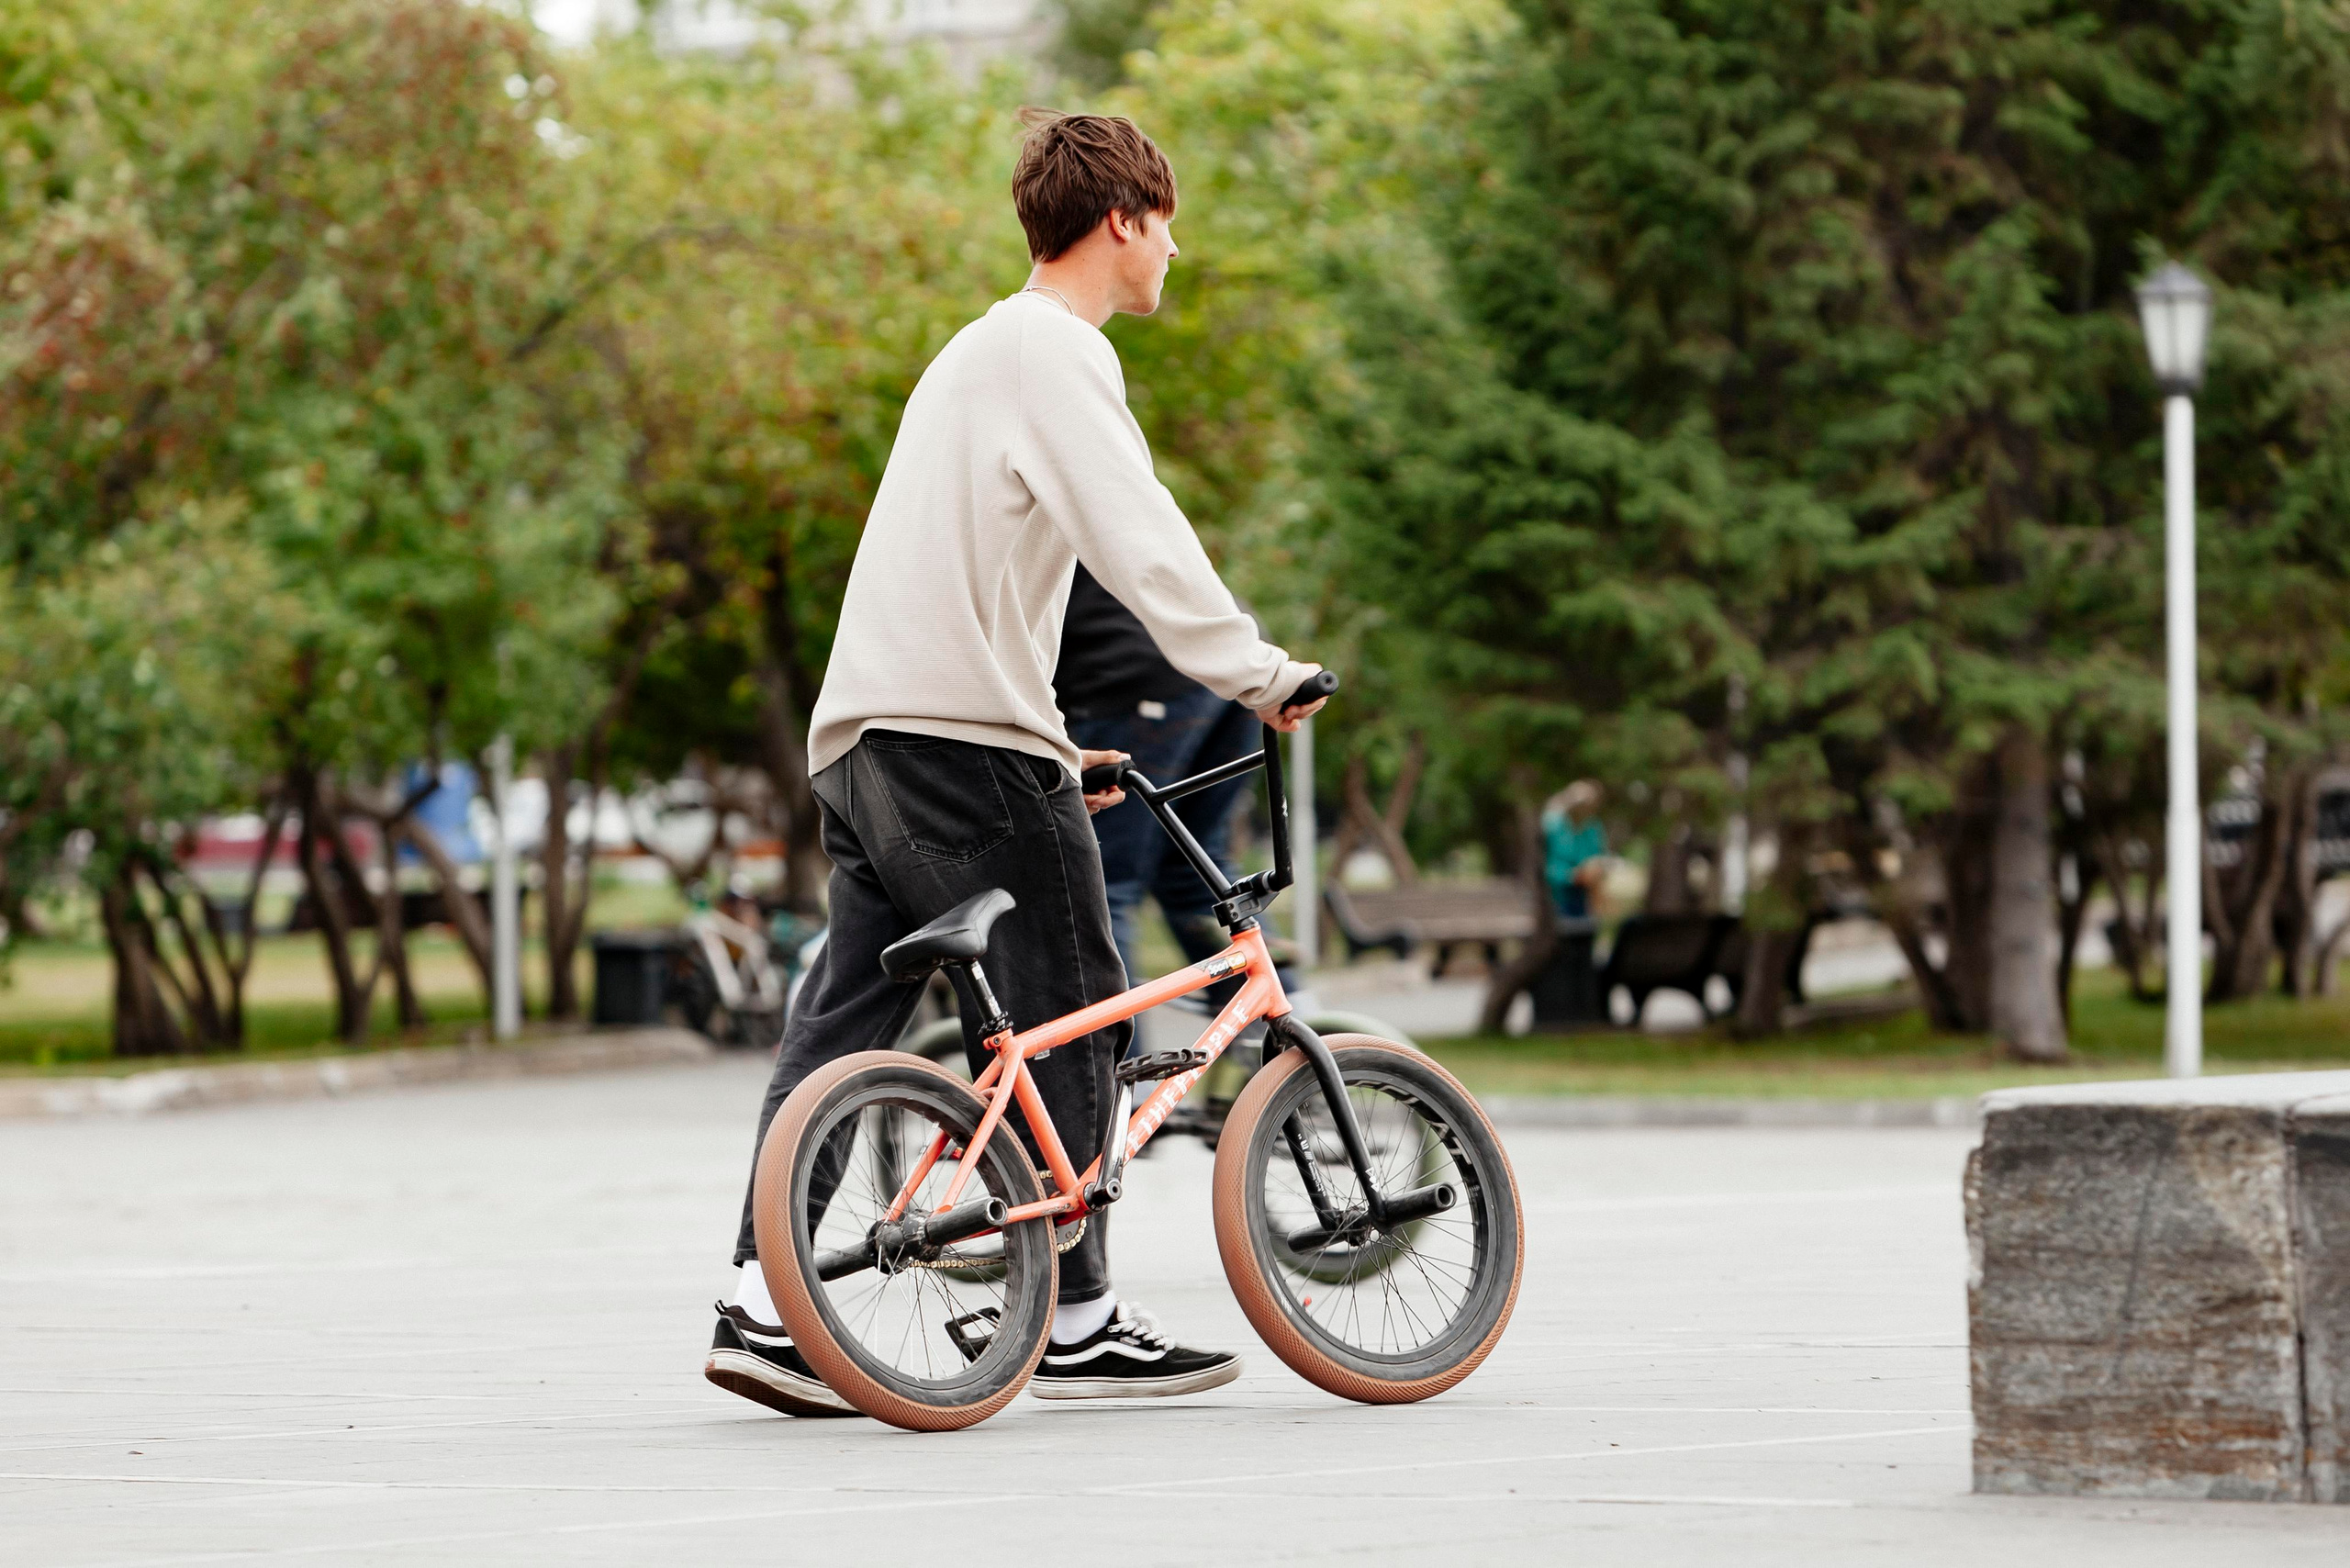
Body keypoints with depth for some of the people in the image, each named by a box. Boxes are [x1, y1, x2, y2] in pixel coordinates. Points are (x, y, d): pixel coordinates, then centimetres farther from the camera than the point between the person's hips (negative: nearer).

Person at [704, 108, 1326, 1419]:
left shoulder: (984, 350, 27)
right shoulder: (1057, 350, -6)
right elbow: (1135, 535, -19)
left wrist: (1050, 749, 31)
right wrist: (1255, 673, -19)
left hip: (867, 731, 10)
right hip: (966, 727, -10)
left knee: (845, 1014, 4)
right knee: (1068, 1011, -2)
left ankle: (763, 1304, -3)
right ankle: (1077, 1320, 2)